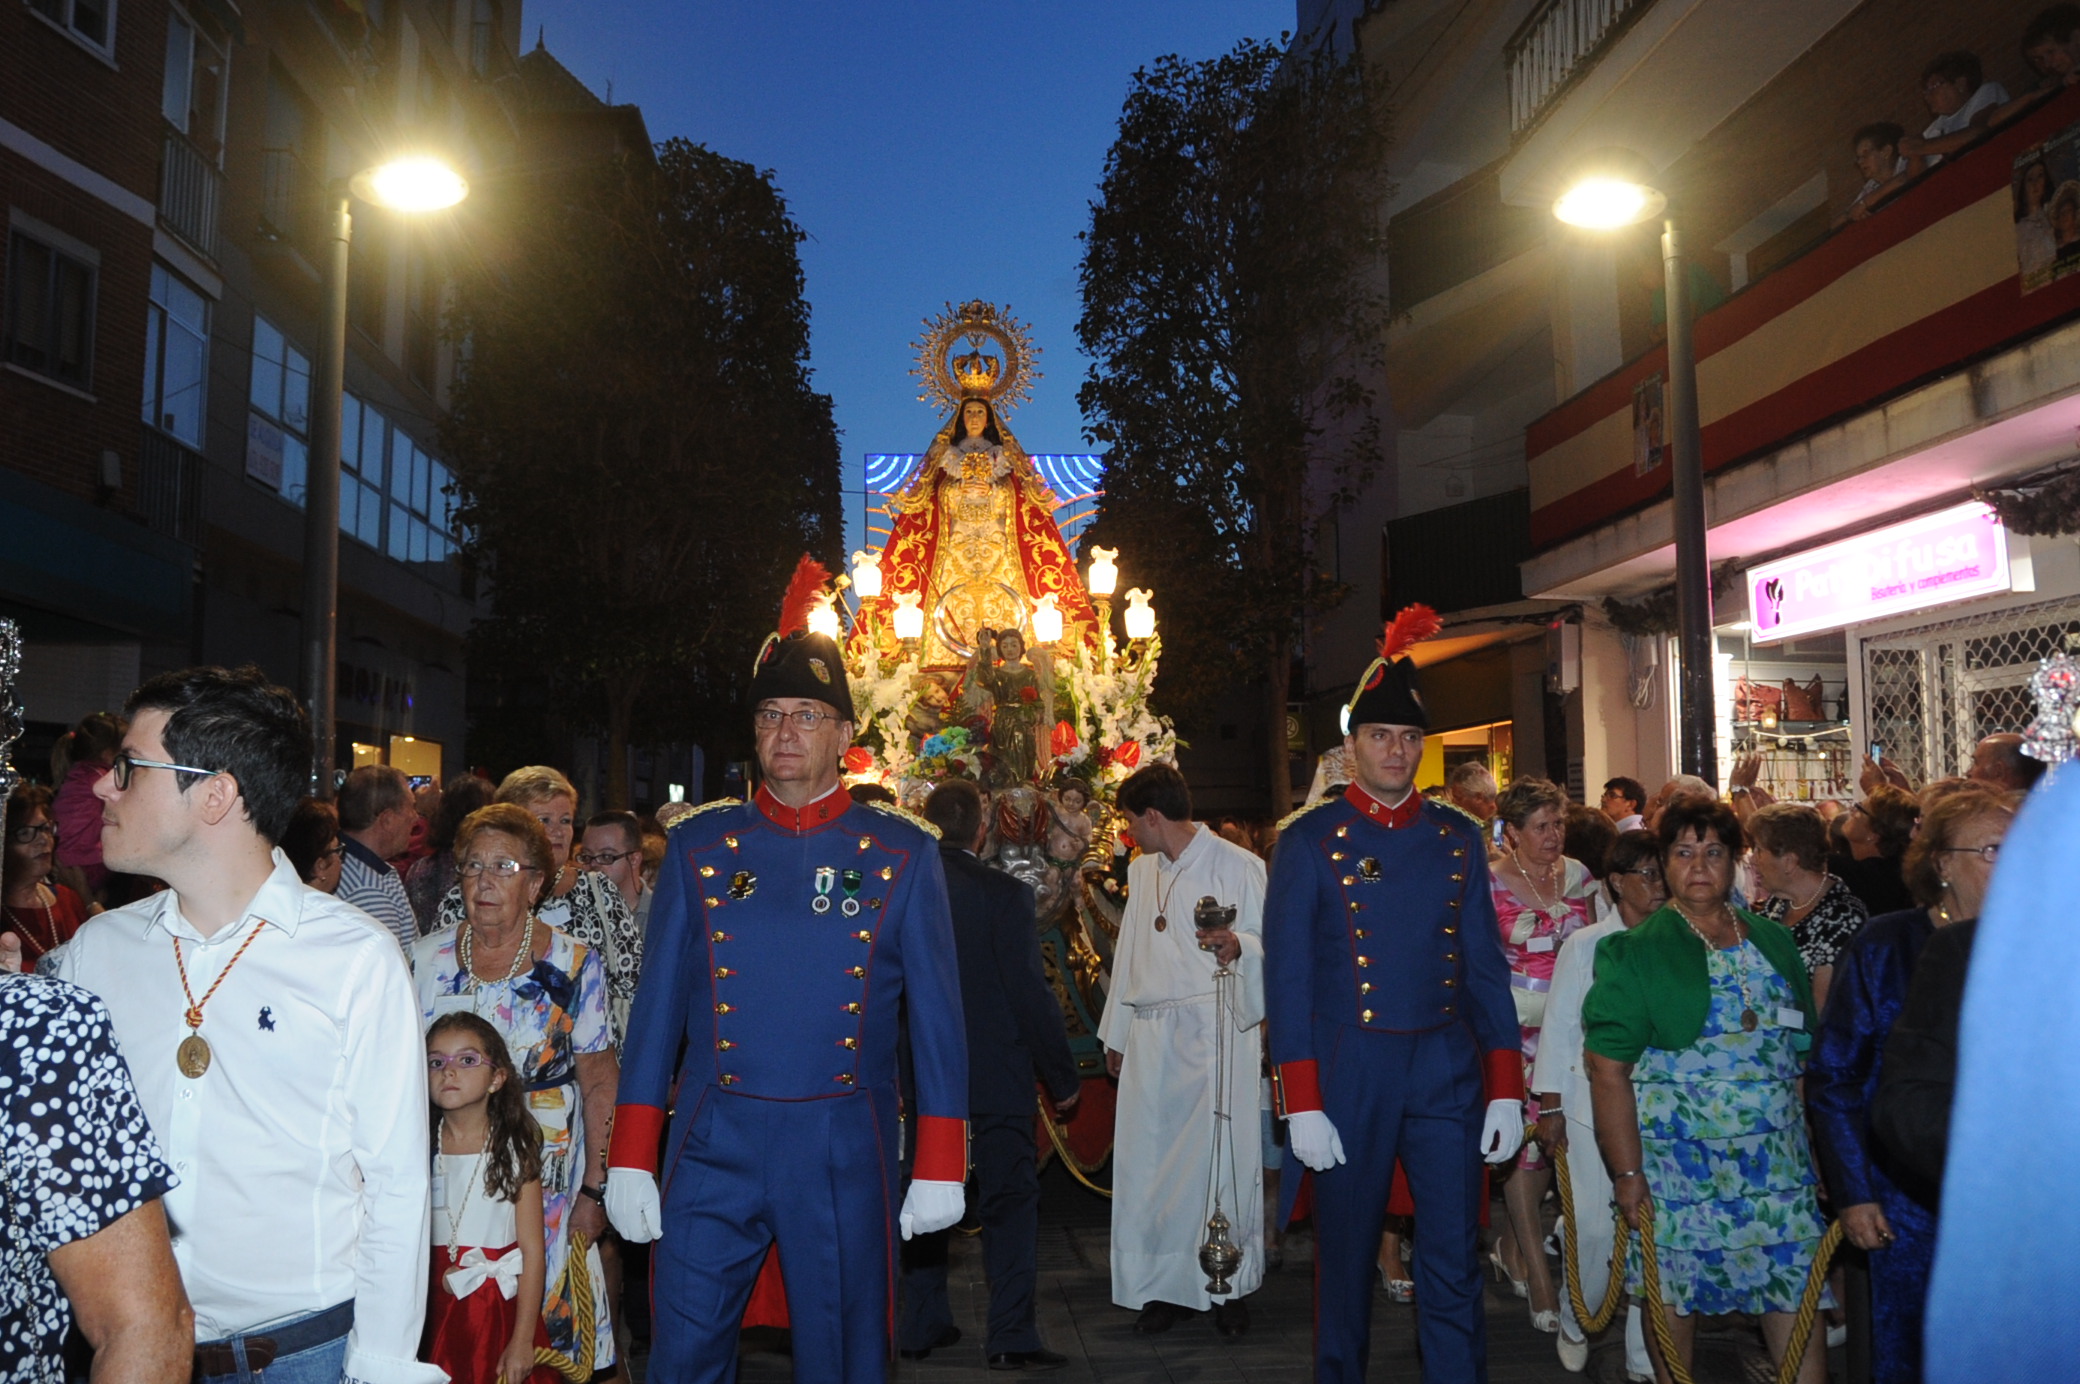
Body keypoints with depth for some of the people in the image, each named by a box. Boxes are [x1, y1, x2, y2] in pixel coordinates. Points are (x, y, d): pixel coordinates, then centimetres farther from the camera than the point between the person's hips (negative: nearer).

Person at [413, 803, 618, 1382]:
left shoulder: (575, 965, -6)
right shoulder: (425, 960, 2)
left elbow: (598, 1083, -5)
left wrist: (594, 1190, -8)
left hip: (547, 1178, -2)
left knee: (546, 1317, 2)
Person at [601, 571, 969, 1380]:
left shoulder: (904, 854, 0)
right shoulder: (699, 847, 3)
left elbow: (936, 1015, 0)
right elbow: (659, 1005, 4)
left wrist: (940, 1165, -2)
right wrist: (631, 1160, 1)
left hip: (844, 1156, 0)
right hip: (714, 1150, 1)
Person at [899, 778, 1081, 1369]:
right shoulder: (1004, 893, -14)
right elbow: (1030, 992, -13)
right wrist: (1064, 1077, -3)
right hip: (995, 1076, -4)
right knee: (1009, 1201, 5)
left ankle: (920, 1325, 24)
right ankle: (1011, 1337, 6)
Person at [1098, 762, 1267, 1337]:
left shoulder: (1238, 866, -2)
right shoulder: (1140, 871, 17)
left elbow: (1272, 942, -3)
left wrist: (1237, 945, -24)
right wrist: (1116, 1031, 21)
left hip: (1216, 1031, -5)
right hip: (1150, 1036, 6)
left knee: (1221, 1157, -4)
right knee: (1148, 1158, 4)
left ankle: (1229, 1287, 11)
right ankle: (1165, 1285, 16)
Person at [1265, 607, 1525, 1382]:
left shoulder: (1458, 839, 7)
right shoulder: (1308, 841, -2)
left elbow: (1486, 968, 8)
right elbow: (1287, 977, -5)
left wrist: (1506, 1088, 2)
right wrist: (1301, 1105, -10)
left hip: (1448, 1070, 2)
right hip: (1347, 1074, -2)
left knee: (1454, 1265, 6)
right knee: (1345, 1260, 11)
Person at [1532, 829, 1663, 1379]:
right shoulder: (1586, 946, -1)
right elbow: (1559, 1028, 1)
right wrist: (1549, 1108, 0)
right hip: (1594, 1106, -2)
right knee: (1596, 1227, -2)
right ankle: (1575, 1324, 25)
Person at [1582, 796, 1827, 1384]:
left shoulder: (1774, 943, 10)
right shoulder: (1636, 953, -4)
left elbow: (1803, 1055, 16)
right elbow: (1606, 1068, -10)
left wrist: (1820, 1150, 10)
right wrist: (1627, 1174, -14)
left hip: (1778, 1160, 4)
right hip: (1676, 1157, -3)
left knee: (1800, 1289, 2)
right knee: (1674, 1291, 5)